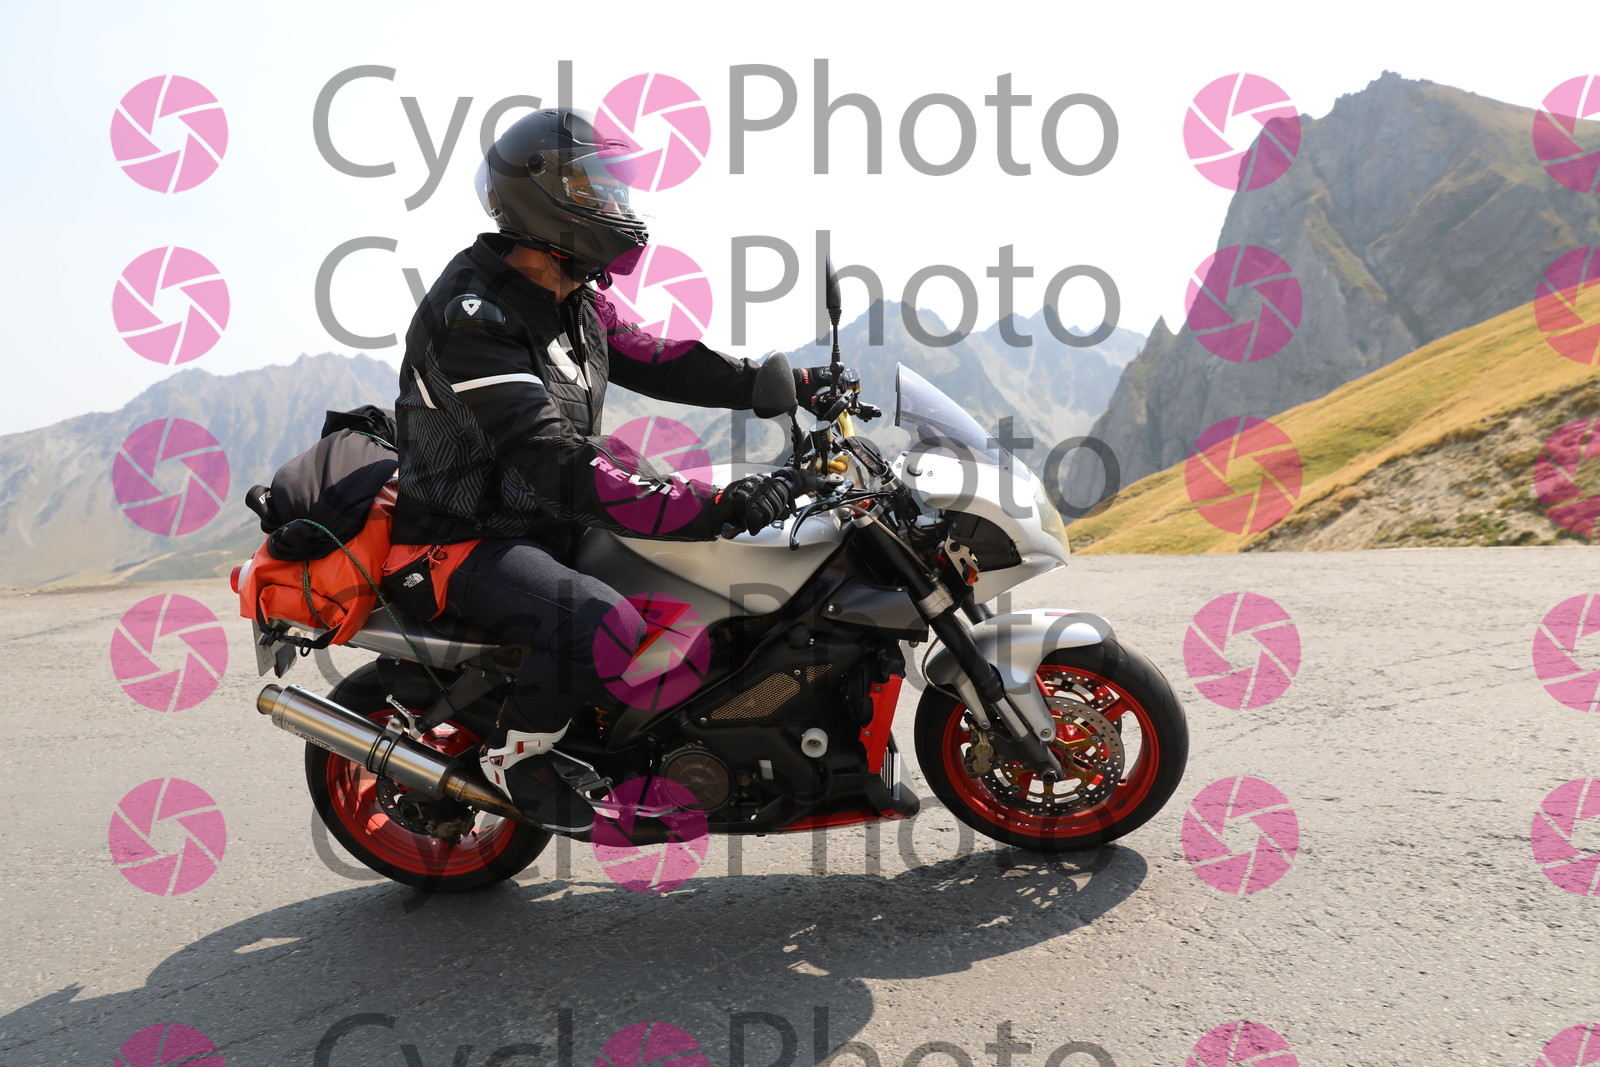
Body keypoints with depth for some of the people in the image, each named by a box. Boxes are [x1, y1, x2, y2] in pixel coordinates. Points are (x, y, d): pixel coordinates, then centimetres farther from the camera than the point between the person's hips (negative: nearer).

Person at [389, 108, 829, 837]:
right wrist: (715, 507, -41)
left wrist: (785, 384, 3)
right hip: (464, 542, -9)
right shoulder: (471, 318, -25)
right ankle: (512, 755, -6)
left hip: (546, 520, 9)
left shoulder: (574, 299, 5)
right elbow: (554, 465, -34)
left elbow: (651, 360, 12)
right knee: (606, 623, -35)